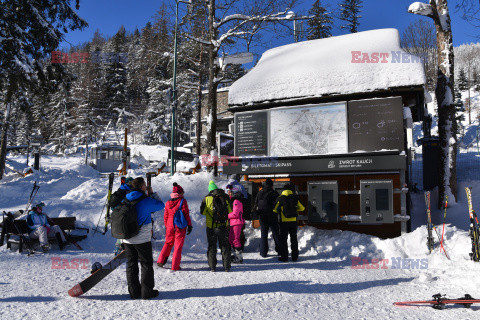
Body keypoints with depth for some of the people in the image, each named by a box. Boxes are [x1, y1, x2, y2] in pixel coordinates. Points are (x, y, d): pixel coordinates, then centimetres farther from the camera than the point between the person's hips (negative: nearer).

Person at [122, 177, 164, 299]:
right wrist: (152, 193, 10)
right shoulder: (146, 200, -14)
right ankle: (147, 291, 10)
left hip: (127, 240, 5)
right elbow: (161, 205, 0)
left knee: (131, 265, 13)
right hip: (142, 240, -5)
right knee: (146, 265, 7)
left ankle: (134, 292, 17)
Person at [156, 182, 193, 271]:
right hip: (180, 227, -4)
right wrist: (189, 225, -2)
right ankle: (175, 266, 4)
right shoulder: (183, 201, -10)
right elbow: (186, 214, -9)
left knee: (168, 243, 20)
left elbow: (165, 216, 11)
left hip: (170, 226, 4)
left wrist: (166, 226, 23)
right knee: (178, 246, 3)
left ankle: (161, 261, 12)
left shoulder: (168, 203, 4)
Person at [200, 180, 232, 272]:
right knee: (225, 246, 11)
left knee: (212, 246, 10)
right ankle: (227, 266, 11)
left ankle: (212, 266, 8)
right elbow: (230, 211, 6)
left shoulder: (207, 198, -4)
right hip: (223, 226, 1)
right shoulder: (225, 197, 1)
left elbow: (202, 211, 0)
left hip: (211, 227, -1)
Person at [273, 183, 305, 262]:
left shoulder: (280, 198, -4)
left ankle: (284, 256, 5)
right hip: (293, 221, 2)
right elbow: (302, 208, 9)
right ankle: (294, 256, 14)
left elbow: (275, 210, -1)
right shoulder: (295, 198, 1)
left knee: (283, 239, 6)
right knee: (294, 239, 12)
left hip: (284, 222, -2)